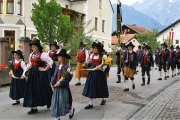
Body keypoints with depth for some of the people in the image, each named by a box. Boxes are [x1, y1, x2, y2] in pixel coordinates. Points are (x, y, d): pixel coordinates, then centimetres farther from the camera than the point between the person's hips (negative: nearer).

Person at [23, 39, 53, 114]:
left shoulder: (42, 54, -12)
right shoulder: (31, 55, 11)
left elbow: (50, 62, -16)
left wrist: (45, 69, -14)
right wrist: (28, 66, 1)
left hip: (40, 74, -7)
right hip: (32, 73, 8)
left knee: (42, 89, 1)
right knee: (32, 89, 5)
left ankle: (49, 104, 24)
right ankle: (34, 107, 12)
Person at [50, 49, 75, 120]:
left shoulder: (68, 67, -11)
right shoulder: (57, 67, 10)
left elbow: (68, 78, -18)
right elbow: (54, 76, 13)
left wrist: (59, 83, -21)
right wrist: (52, 84, -2)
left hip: (64, 88, -6)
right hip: (56, 88, 6)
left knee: (64, 103, 1)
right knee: (55, 103, 7)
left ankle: (71, 110, 33)